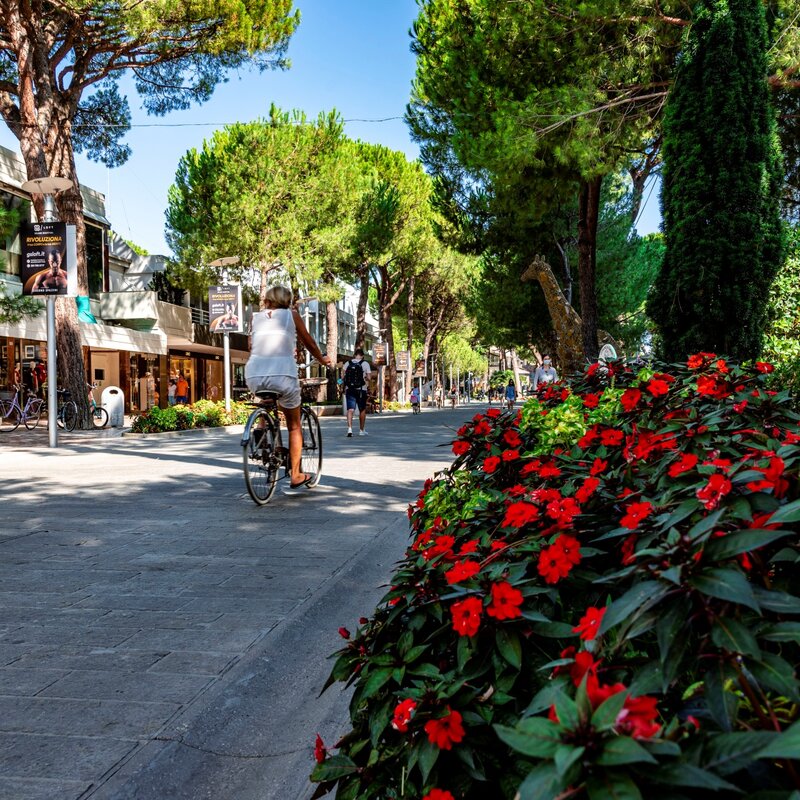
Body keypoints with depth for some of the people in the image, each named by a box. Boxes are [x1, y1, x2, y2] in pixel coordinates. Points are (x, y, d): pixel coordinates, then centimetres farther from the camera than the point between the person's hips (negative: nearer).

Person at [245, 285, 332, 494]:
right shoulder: (292, 315, 10)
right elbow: (309, 343, 18)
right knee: (294, 426, 16)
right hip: (283, 374, -2)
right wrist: (323, 359, 36)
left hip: (254, 376, 3)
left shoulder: (256, 317, 16)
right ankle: (295, 478, 15)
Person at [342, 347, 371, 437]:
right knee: (362, 410, 14)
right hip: (361, 390, -1)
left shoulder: (348, 363, 4)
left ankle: (349, 428, -23)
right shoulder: (365, 364, -2)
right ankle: (362, 430, 23)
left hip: (349, 389, 1)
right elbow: (368, 378, -5)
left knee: (350, 410, -4)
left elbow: (342, 377, 1)